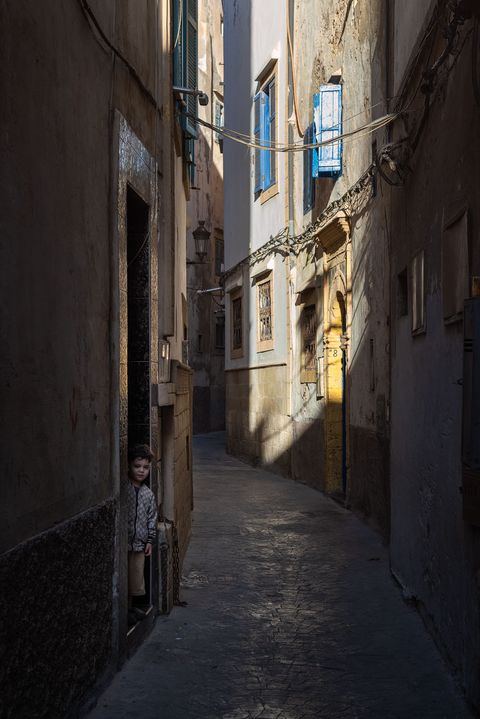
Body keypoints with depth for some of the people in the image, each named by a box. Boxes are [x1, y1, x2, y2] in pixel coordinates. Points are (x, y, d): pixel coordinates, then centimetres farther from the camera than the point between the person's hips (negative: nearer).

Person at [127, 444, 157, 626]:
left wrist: (150, 540, 10)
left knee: (136, 577, 14)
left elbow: (152, 518, 14)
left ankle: (130, 606, 29)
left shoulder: (148, 493, 7)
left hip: (139, 543, 5)